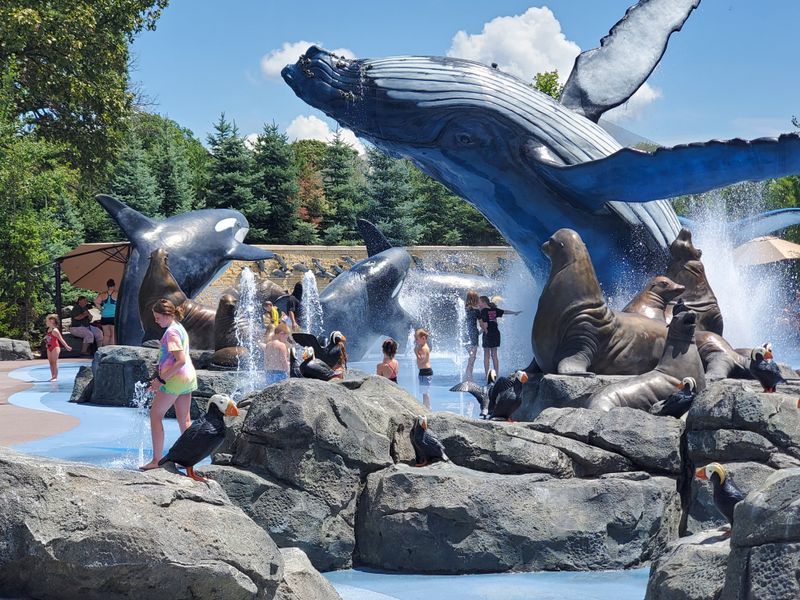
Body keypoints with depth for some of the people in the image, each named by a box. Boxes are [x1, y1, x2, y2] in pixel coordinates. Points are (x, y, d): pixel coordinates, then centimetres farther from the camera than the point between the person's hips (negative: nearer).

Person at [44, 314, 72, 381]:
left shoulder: (54, 331, -16)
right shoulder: (48, 330, 8)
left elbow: (61, 339, -13)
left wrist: (66, 346, -11)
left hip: (55, 347, -8)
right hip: (49, 348, 8)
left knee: (54, 362, -5)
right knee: (51, 362, 9)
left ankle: (55, 377, -1)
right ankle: (52, 376, 14)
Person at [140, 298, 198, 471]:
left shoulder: (171, 332, -16)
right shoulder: (180, 328, 14)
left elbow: (181, 360, -24)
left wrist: (161, 379, -21)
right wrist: (160, 378, 21)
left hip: (175, 378, -10)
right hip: (189, 376, 10)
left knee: (155, 415, -1)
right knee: (184, 420, 13)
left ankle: (156, 460, -2)